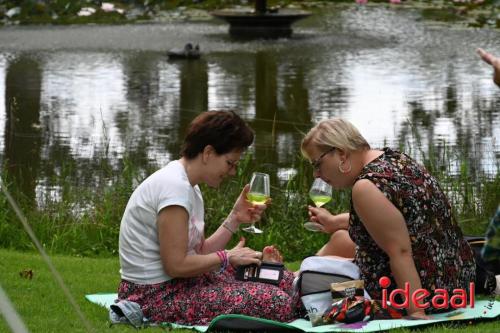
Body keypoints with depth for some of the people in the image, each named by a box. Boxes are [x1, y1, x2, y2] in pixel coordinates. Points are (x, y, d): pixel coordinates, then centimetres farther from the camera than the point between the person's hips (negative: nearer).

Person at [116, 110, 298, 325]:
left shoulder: (188, 186, 13)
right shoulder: (174, 186, -19)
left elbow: (199, 253, 7)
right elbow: (177, 265, -22)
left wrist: (235, 219, 5)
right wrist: (228, 257, -10)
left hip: (179, 283, 10)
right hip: (155, 295, -10)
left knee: (284, 281, 8)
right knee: (277, 303, -19)